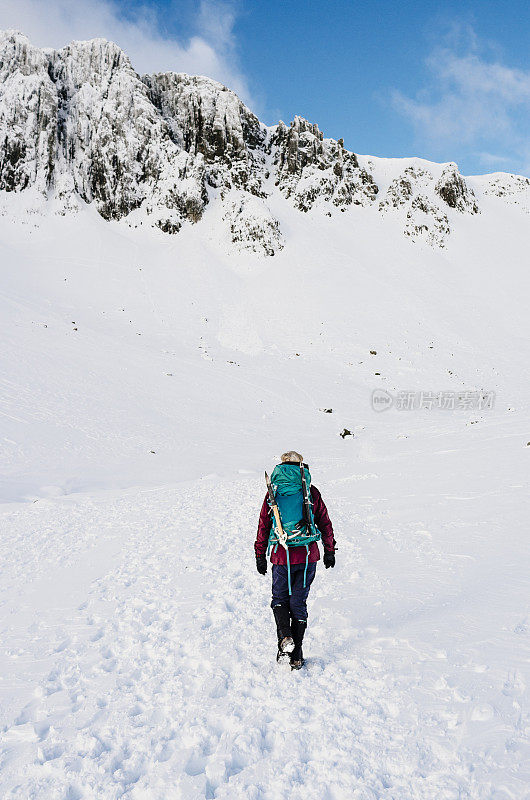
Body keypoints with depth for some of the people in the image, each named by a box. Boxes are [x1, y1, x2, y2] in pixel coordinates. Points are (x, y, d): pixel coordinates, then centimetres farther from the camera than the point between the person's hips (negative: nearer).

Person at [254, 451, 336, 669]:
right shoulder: (311, 492, 1)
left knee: (279, 599, 17)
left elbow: (263, 526, 1)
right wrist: (329, 550, 17)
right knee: (298, 602, 11)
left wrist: (260, 556, 9)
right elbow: (325, 522, 6)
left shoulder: (273, 493, -1)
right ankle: (296, 656, 12)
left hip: (282, 556, -1)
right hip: (307, 556, 1)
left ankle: (285, 637, -8)